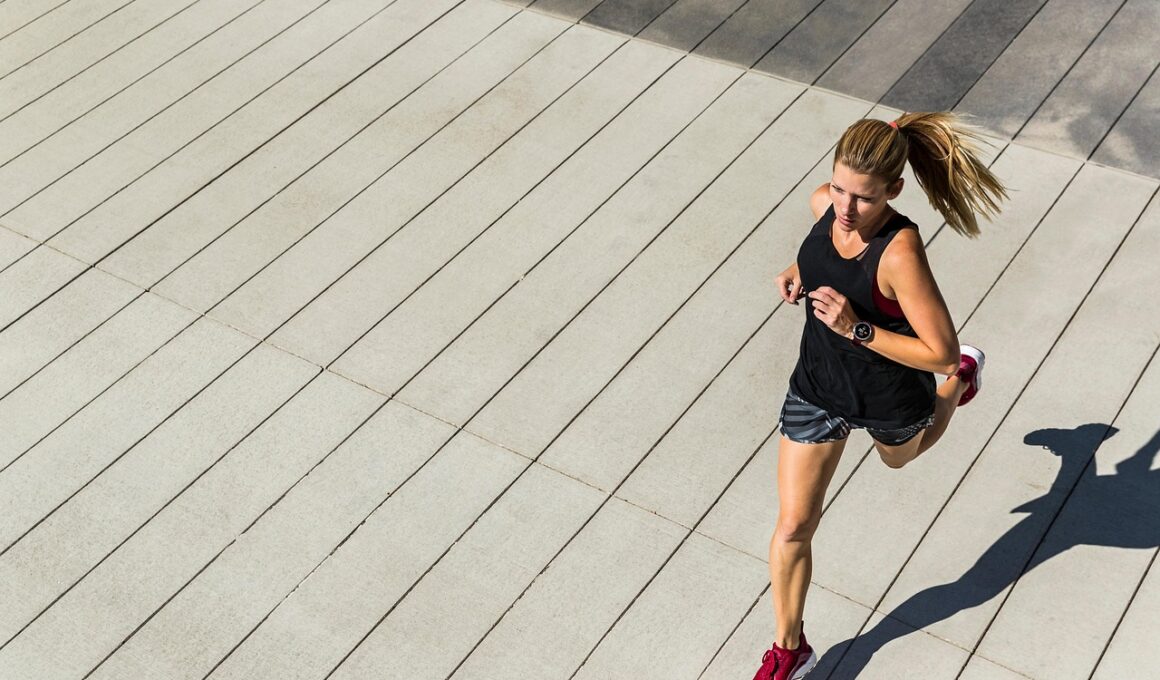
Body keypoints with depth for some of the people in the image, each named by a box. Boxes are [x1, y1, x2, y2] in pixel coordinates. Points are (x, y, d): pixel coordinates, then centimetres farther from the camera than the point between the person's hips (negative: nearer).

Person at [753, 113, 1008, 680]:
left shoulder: (900, 254, -36)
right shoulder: (825, 204, -17)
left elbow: (939, 353, -31)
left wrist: (856, 329, -37)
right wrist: (798, 271, -10)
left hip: (890, 399, -4)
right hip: (818, 386, 4)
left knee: (900, 457, 35)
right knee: (792, 527, 5)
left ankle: (964, 379, 64)